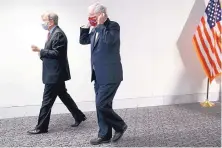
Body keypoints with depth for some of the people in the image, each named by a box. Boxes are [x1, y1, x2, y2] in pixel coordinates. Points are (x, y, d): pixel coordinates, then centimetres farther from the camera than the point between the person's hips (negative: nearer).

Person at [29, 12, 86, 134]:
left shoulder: (58, 34, -17)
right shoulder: (53, 33, 15)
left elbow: (56, 53, -23)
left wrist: (40, 50, -20)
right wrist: (42, 53, 5)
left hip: (55, 74, -10)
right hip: (55, 73, 10)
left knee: (47, 100, -2)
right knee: (64, 96, 16)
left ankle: (41, 127, 8)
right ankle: (79, 116, 26)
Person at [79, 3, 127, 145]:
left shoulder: (113, 25, -9)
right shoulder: (96, 29, 13)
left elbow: (108, 40, -28)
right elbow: (83, 40, 19)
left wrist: (100, 24, -16)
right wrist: (87, 26, 8)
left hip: (109, 75, -8)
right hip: (99, 75, 8)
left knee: (102, 105, -11)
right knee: (102, 105, 12)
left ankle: (120, 125, 13)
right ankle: (104, 135, 23)